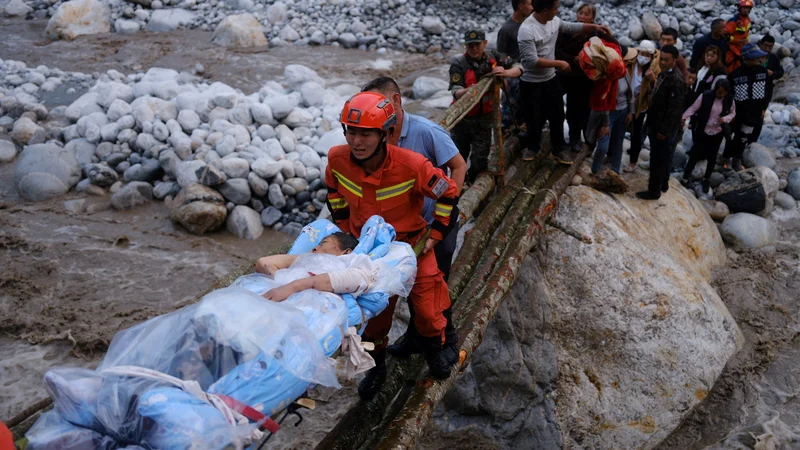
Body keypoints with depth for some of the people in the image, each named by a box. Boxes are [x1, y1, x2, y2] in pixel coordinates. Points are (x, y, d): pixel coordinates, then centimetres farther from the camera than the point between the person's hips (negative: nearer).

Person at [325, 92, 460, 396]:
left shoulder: (411, 165, -31)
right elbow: (334, 191, 5)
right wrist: (344, 228, 5)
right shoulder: (337, 159, -20)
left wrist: (435, 234, -10)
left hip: (411, 244, -2)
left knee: (426, 305, 7)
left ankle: (434, 350, 40)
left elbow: (448, 194, -15)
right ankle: (376, 367, 35)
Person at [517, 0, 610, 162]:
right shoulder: (527, 30, -27)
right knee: (535, 119, 10)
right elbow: (532, 61, -29)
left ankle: (559, 149, 31)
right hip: (531, 83, -7)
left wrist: (594, 26, 3)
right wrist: (559, 63, -21)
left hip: (551, 79, 7)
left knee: (557, 116, 14)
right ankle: (532, 147, 34)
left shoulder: (554, 21, -3)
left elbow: (572, 27, 16)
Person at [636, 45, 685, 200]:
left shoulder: (676, 81, -24)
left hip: (663, 128, -10)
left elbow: (674, 110, -24)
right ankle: (663, 184, 37)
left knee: (657, 159, 1)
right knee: (664, 156, 22)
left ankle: (654, 190, 12)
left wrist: (664, 130, -22)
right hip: (657, 124, 10)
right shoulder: (664, 74, 5)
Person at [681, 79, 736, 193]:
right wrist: (684, 117, -30)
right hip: (702, 131, -2)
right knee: (695, 154, 1)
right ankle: (686, 177, 16)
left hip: (717, 133, 2)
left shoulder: (729, 100, -8)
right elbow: (693, 108, -14)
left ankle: (706, 179, 31)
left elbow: (733, 113, 6)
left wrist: (725, 119, -15)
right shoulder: (706, 96, -17)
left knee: (712, 157, 13)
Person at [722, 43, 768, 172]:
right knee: (734, 137, 9)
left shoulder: (763, 71, -3)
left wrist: (764, 108, 4)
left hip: (755, 113, 4)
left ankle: (737, 160, 31)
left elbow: (767, 91, 7)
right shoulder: (735, 74, -16)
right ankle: (726, 159, 28)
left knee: (744, 138, 14)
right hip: (738, 114, -4)